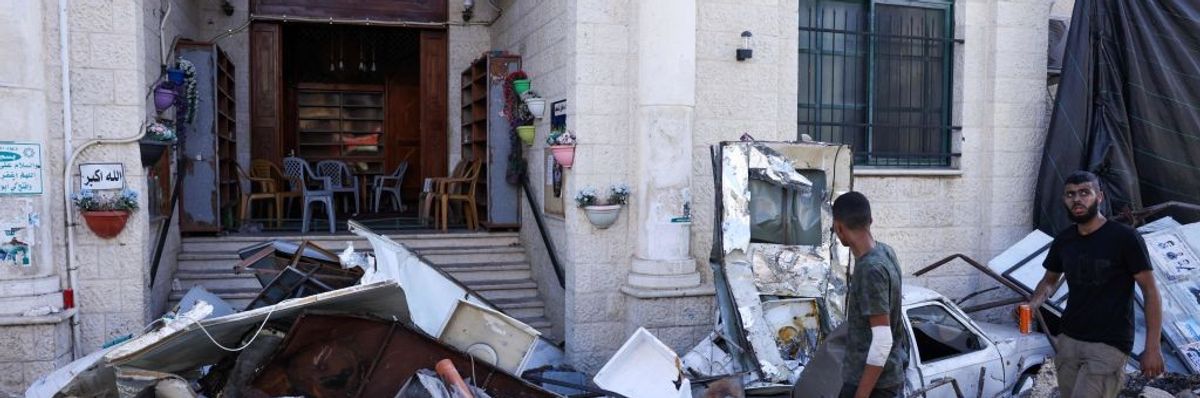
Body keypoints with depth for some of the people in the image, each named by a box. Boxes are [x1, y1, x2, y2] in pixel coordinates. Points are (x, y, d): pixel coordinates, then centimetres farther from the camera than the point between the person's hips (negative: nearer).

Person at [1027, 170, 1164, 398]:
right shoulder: (1063, 241, 6)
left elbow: (1150, 291, -7)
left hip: (1109, 346, -5)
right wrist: (1033, 304, -2)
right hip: (1069, 340, 5)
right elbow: (1050, 280, 19)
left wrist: (1152, 348, -11)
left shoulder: (1125, 238, -9)